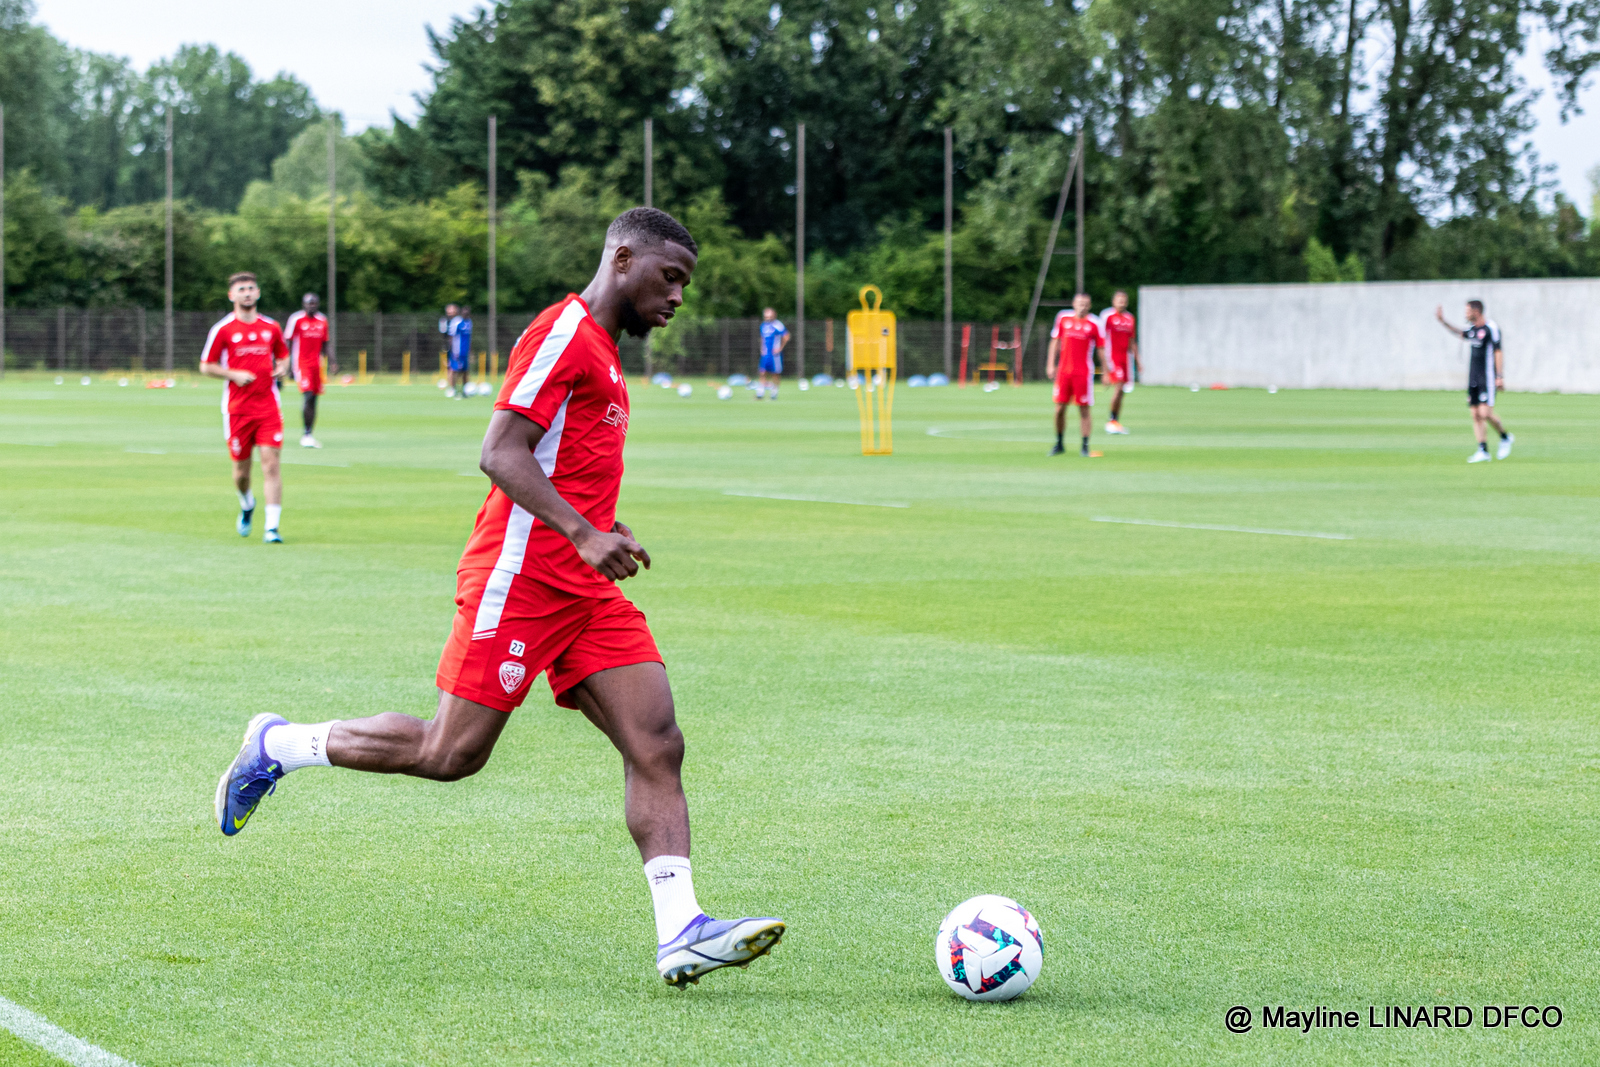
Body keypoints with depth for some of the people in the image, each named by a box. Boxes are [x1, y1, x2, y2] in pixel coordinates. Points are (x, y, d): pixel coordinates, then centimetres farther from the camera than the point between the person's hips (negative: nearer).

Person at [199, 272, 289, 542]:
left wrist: (281, 368, 0)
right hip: (237, 408, -1)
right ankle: (247, 505, 40)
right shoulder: (222, 330, -1)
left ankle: (272, 527, -11)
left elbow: (283, 355, 23)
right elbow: (206, 367, 3)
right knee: (241, 469, 6)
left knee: (271, 464, -11)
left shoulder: (271, 327, 9)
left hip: (268, 406, 1)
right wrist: (234, 374, -12)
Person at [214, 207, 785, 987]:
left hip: (585, 588, 9)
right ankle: (277, 746, 15)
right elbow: (500, 452, -19)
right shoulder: (566, 331, -10)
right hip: (521, 578, -9)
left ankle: (680, 934, -13)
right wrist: (581, 531, -27)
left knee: (657, 745, -5)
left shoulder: (601, 350, 21)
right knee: (451, 754, -5)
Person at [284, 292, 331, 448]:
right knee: (307, 395, -17)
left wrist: (332, 363, 12)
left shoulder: (322, 321, 11)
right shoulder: (296, 319, -5)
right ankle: (306, 434, -13)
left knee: (313, 399, 4)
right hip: (301, 363, -6)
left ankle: (308, 435, 9)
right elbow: (288, 343, -3)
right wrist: (288, 365, -8)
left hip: (316, 364, 6)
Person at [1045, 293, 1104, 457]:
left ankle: (1084, 446, 4)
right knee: (1060, 408, 3)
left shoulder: (1094, 324, -1)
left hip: (1083, 373, -2)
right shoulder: (1063, 318, 6)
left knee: (1084, 410, -3)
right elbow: (1055, 342, 13)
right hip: (1064, 370, 2)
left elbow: (1101, 349, 4)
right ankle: (1059, 444, 18)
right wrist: (1050, 365, 6)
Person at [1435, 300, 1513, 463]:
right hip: (1473, 379, 8)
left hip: (1488, 378, -8)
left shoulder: (1491, 329, -12)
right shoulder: (1472, 328, 11)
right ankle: (1483, 451, 2)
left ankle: (1505, 438, 11)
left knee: (1486, 413, -14)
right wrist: (1443, 322, 32)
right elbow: (1461, 334, 34)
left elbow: (1498, 352, -14)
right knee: (1476, 415, 1)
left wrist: (1500, 377, -18)